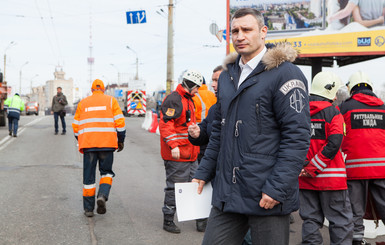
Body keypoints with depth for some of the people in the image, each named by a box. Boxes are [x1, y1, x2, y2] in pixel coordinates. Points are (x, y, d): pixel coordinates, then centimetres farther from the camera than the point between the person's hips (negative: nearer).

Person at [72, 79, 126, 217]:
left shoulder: (82, 103, 14)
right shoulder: (111, 100, 8)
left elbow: (76, 125, 15)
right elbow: (119, 122, 1)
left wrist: (80, 141, 28)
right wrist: (121, 140, 9)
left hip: (88, 143, 1)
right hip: (107, 143, -1)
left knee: (88, 175, 8)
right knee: (107, 172, 13)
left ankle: (88, 208, 10)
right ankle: (102, 196, -13)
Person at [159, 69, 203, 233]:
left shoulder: (188, 100, 20)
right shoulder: (173, 100, -13)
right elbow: (165, 124, -21)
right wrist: (173, 145, -26)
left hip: (190, 155, 10)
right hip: (176, 155, -9)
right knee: (174, 188, 0)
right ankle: (168, 221, 13)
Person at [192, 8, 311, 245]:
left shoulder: (285, 73, -8)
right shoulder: (227, 76, 15)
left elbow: (297, 136, -14)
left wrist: (277, 188, -19)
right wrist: (204, 172, 17)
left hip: (267, 198, -6)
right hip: (227, 194, 7)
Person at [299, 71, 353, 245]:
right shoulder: (333, 113, -8)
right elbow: (333, 144, -18)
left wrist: (304, 168, 0)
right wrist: (313, 168, -15)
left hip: (305, 179, 5)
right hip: (330, 177, -5)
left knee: (311, 219, 12)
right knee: (341, 221, 4)